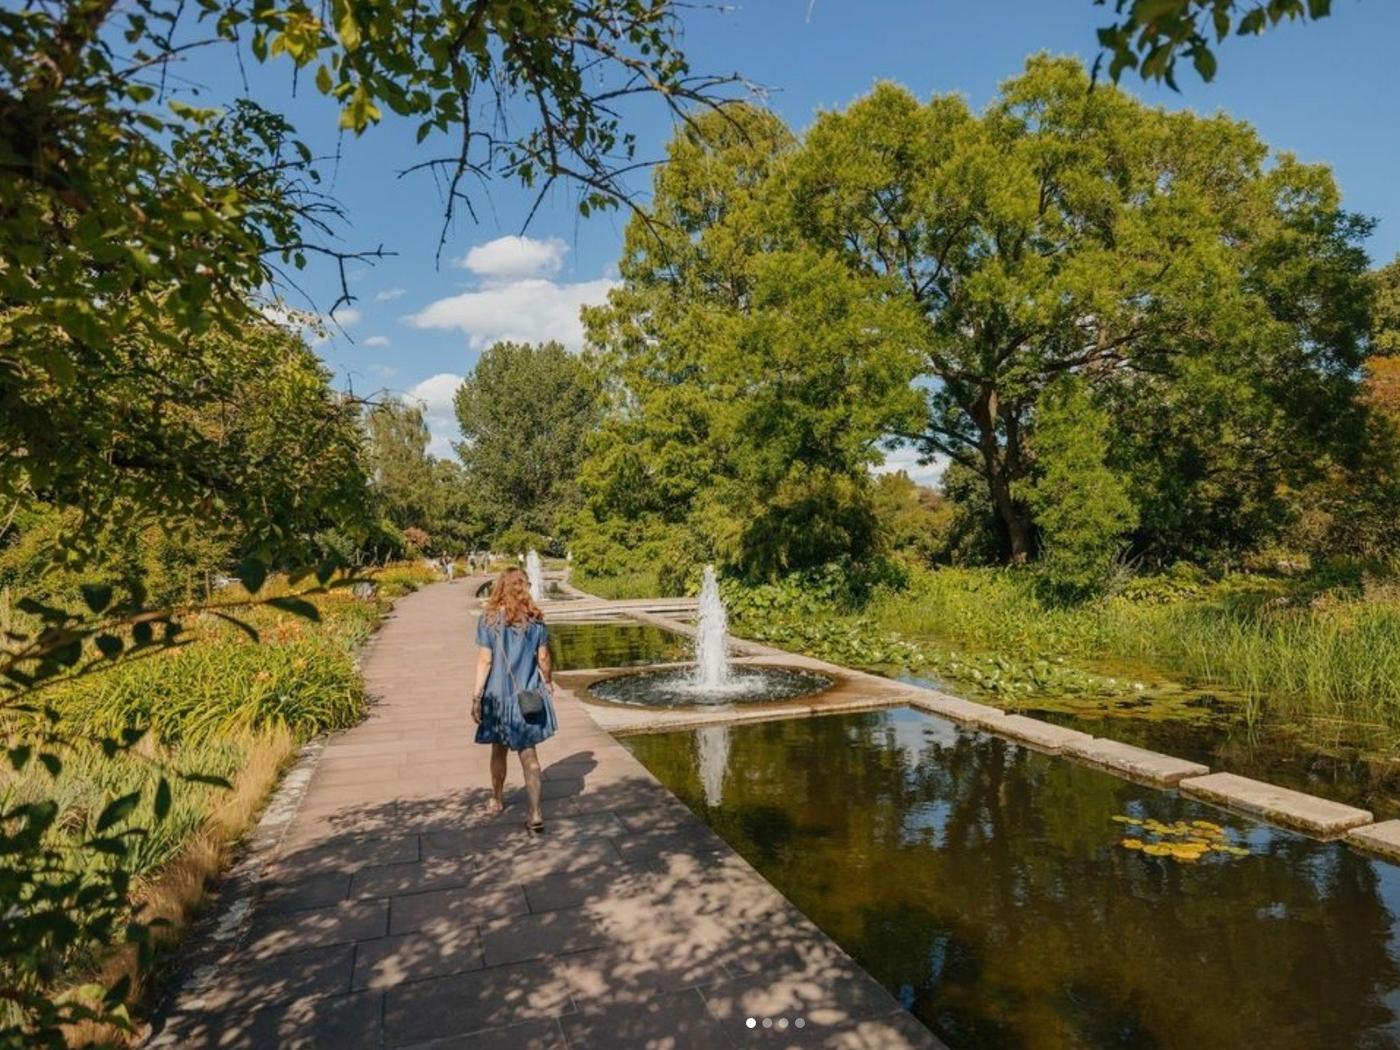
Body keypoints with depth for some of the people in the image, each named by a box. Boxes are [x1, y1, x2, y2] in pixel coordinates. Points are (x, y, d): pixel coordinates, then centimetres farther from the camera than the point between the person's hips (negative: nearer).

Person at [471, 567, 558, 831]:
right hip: (528, 695, 1)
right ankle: (535, 812, 1)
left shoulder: (489, 620, -9)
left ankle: (496, 801, 37)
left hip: (498, 694, -1)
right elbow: (543, 658, 0)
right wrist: (548, 681, 18)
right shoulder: (535, 619, -4)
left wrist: (477, 697, -7)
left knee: (499, 750, 18)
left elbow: (485, 660, -12)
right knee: (528, 753, 6)